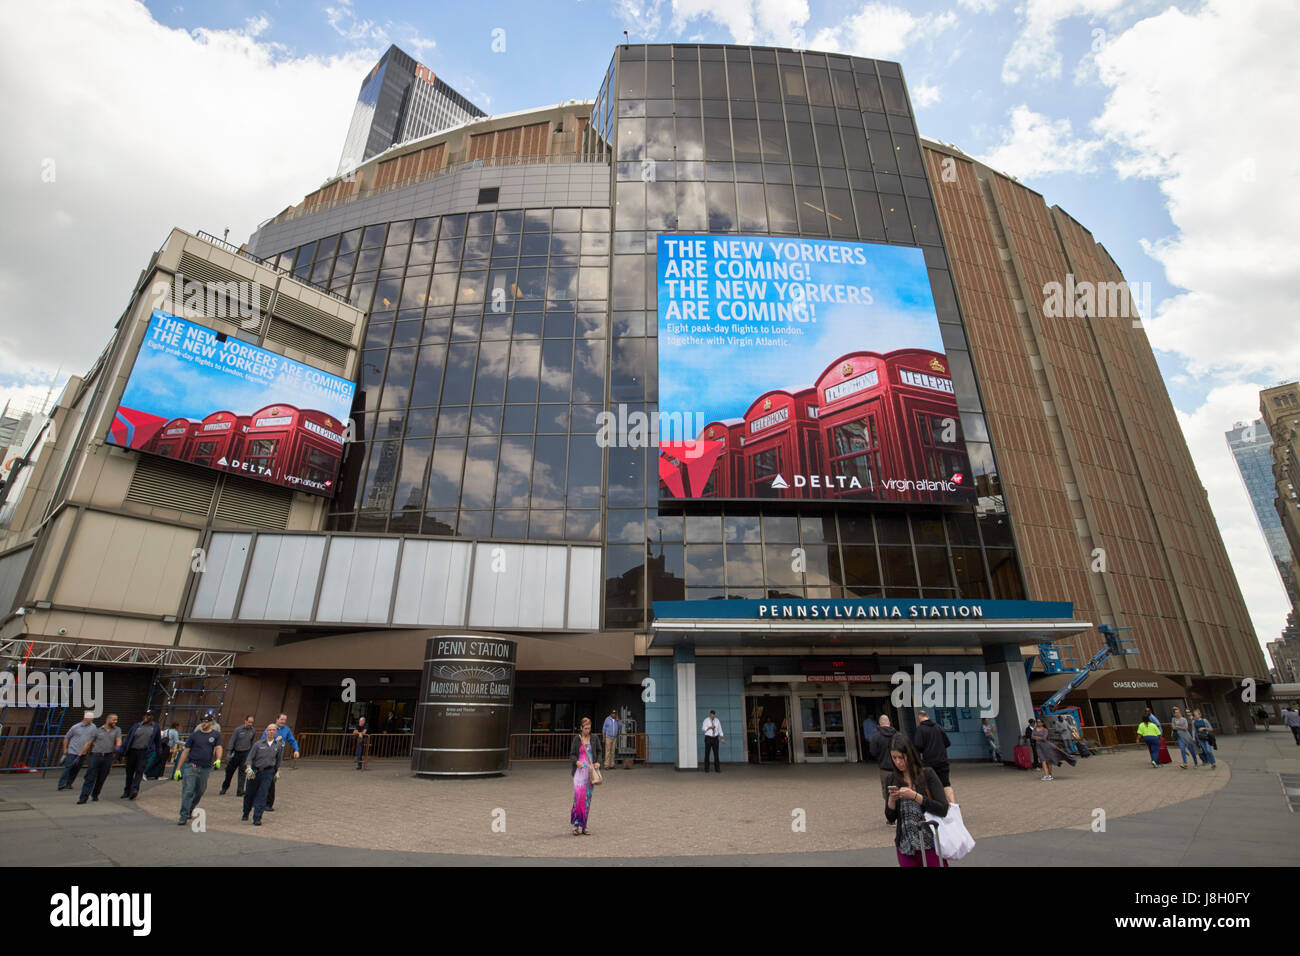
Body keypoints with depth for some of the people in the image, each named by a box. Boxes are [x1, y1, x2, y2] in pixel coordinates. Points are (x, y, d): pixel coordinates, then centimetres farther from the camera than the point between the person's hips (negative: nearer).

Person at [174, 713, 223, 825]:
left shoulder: (216, 735, 5)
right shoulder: (194, 735, 3)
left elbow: (218, 748, -5)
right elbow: (185, 751, 5)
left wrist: (218, 760, -24)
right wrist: (178, 769, 1)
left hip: (206, 768, 2)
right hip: (191, 766, -1)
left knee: (199, 792, 11)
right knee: (188, 791, -9)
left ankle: (189, 811, 30)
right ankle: (184, 816, -5)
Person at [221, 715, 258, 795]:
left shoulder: (253, 730, 1)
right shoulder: (238, 730, -9)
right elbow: (232, 741, -7)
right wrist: (229, 752, -15)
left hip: (246, 753, 1)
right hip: (236, 752, -1)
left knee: (242, 771, -7)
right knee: (229, 770, 11)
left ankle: (240, 791, -6)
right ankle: (224, 788, 34)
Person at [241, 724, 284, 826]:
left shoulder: (278, 745, 2)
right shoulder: (258, 744, -5)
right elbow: (250, 757, -4)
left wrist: (277, 771, 16)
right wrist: (249, 769, -19)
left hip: (268, 772, 0)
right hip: (255, 771, 0)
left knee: (262, 796, -6)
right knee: (249, 794, 12)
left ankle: (257, 818, 0)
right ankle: (245, 814, 37)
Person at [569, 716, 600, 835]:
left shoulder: (592, 739, 9)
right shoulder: (576, 739, 0)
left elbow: (594, 754, 15)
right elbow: (572, 755, 0)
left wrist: (596, 763, -4)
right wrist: (576, 762, -19)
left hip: (590, 770, 4)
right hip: (580, 770, -3)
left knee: (588, 797, 4)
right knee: (579, 795, -16)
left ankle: (583, 825, 13)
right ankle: (576, 824, -6)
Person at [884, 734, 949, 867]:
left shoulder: (927, 774, -7)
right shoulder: (892, 780, 2)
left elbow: (943, 810, -14)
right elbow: (890, 818, 4)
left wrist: (914, 796, -23)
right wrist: (891, 799, -16)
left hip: (930, 843, -3)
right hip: (905, 845, 3)